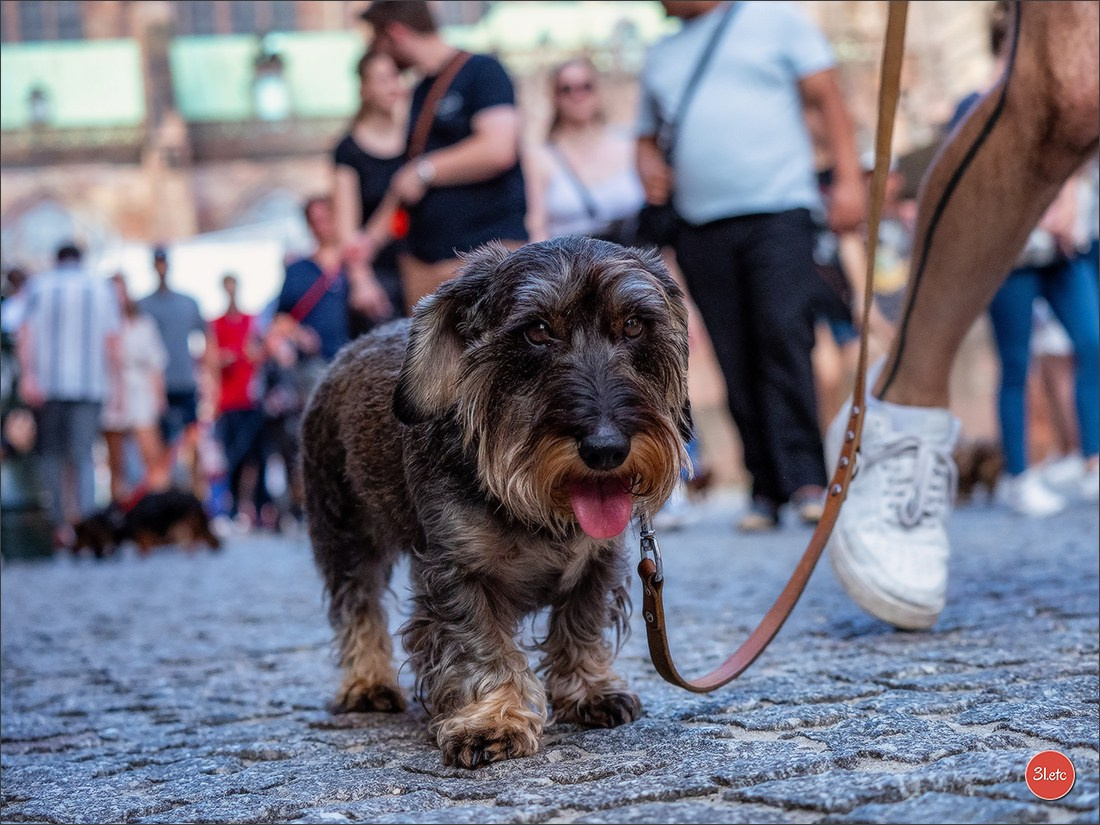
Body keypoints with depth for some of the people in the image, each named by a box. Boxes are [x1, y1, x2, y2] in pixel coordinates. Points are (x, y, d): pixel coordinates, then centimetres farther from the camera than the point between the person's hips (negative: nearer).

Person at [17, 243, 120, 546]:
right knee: (83, 456, -2)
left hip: (48, 385, 0)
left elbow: (26, 333, -6)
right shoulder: (101, 288, 9)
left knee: (50, 453, 9)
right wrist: (115, 383, 8)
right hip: (90, 385, 1)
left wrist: (27, 375, -11)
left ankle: (59, 524, 3)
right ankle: (87, 518, -19)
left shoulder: (41, 285, 7)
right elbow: (112, 342, 4)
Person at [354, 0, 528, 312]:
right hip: (423, 260, 8)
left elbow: (498, 149, -18)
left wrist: (424, 171, -9)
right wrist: (373, 237, 20)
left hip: (488, 252, -7)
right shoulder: (420, 92, 20)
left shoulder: (482, 71, -4)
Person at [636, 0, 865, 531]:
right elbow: (648, 136, 30)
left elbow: (826, 98, 4)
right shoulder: (661, 56, 23)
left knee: (784, 341, -15)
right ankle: (766, 490, 2)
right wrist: (650, 166, 6)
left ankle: (804, 480, -15)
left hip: (778, 213, -4)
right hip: (701, 227, 4)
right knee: (737, 363, 0)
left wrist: (848, 178, -7)